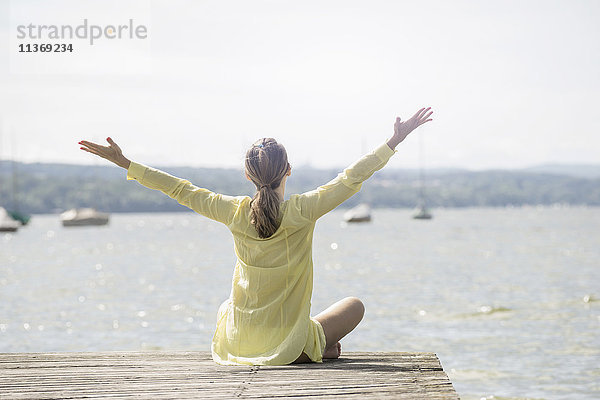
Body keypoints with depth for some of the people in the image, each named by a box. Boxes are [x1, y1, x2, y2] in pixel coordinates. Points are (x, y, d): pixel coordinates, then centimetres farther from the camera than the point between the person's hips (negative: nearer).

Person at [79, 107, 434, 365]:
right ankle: (315, 350, 4)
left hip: (239, 341, 3)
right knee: (355, 306, 21)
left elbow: (181, 190, -2)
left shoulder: (235, 212, -10)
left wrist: (124, 163, 7)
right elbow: (352, 178, -12)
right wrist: (395, 141, -4)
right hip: (288, 340, -3)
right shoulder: (302, 211, -18)